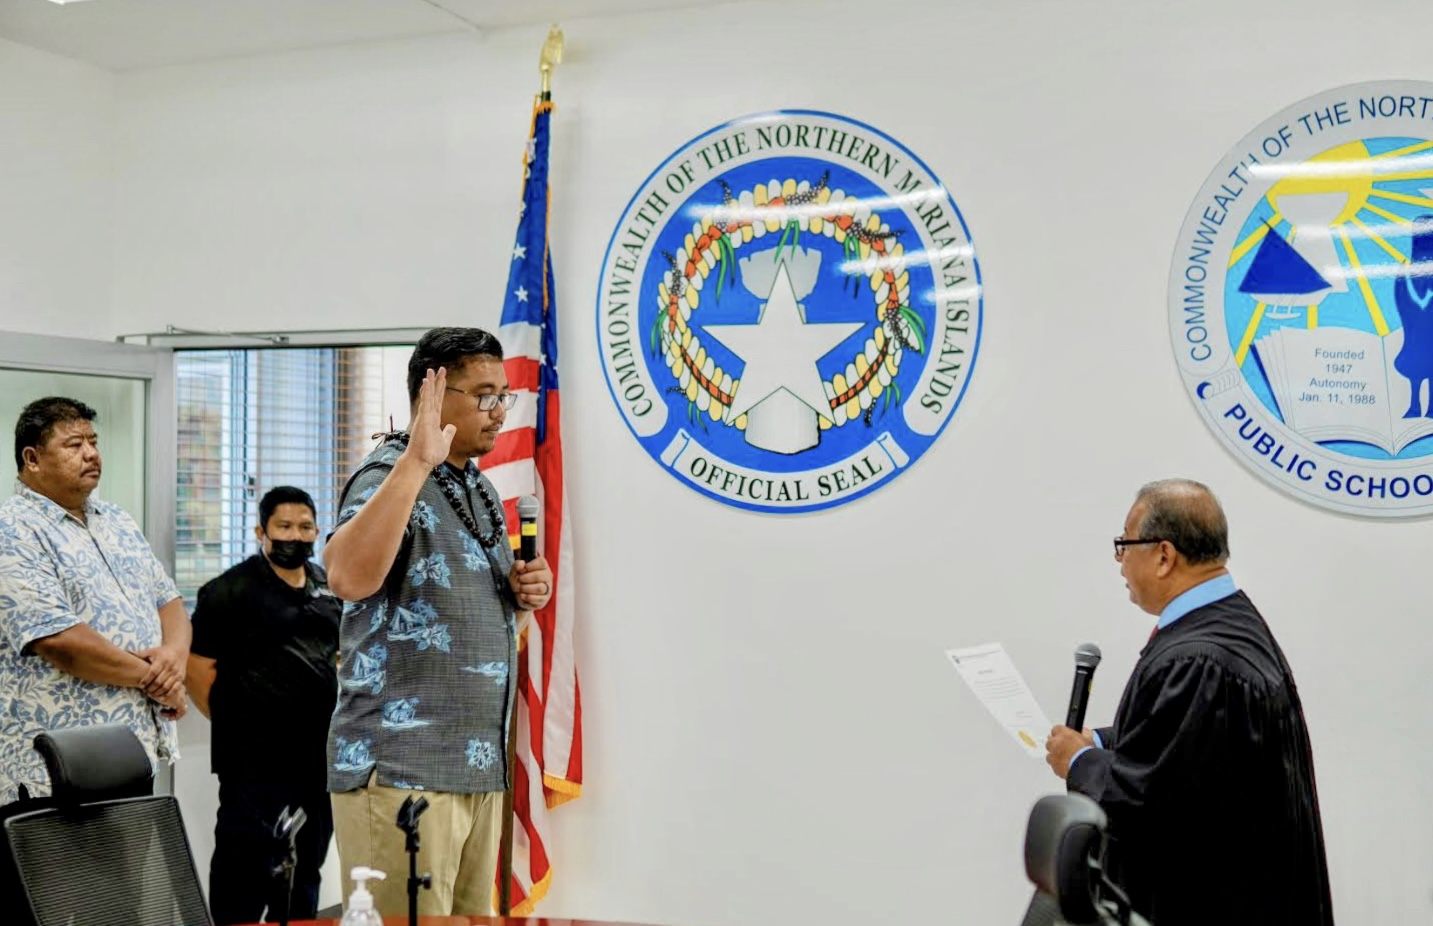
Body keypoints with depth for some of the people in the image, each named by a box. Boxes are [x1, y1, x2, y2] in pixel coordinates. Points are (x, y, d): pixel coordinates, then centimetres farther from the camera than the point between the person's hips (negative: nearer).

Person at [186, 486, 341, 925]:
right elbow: (198, 667, -11)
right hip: (254, 759, -7)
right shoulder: (230, 591, -9)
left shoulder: (329, 587, 11)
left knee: (306, 864, 17)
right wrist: (233, 723, -8)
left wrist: (327, 712, 13)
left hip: (317, 755, 7)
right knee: (246, 862, -3)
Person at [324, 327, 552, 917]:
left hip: (480, 768, 8)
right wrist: (417, 460, -32)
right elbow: (348, 578, -30)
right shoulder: (389, 476, -10)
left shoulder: (481, 490, 16)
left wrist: (523, 591, 6)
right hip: (400, 770, -8)